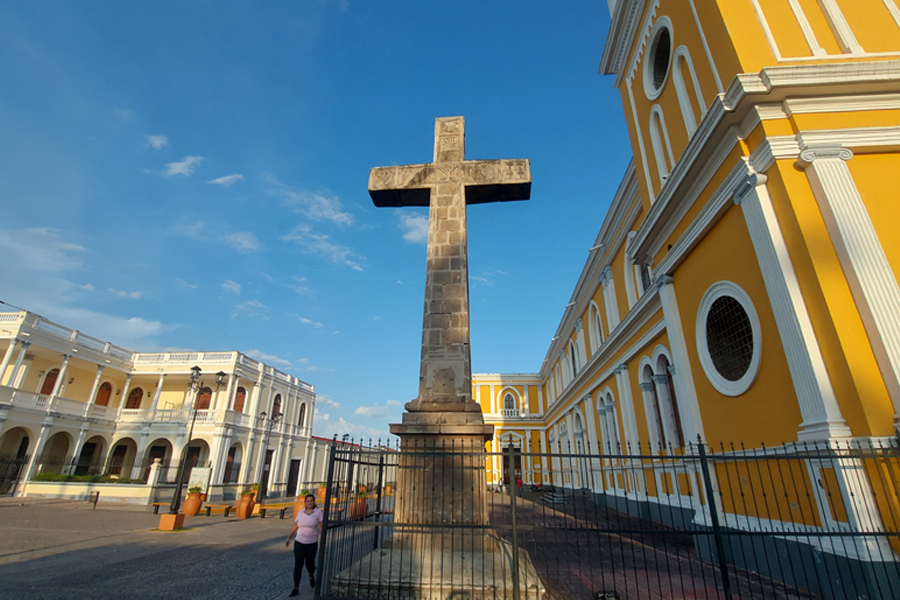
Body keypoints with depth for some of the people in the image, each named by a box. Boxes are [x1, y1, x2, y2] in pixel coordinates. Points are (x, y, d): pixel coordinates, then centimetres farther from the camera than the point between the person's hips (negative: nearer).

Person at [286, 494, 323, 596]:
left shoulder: (318, 512, -8)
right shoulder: (300, 513, 1)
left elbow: (322, 527, -10)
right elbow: (295, 526, 13)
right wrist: (288, 538, 17)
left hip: (312, 543, -2)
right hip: (299, 542, 2)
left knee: (310, 563, 10)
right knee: (298, 565, -2)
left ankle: (311, 576, 42)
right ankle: (295, 588, 9)